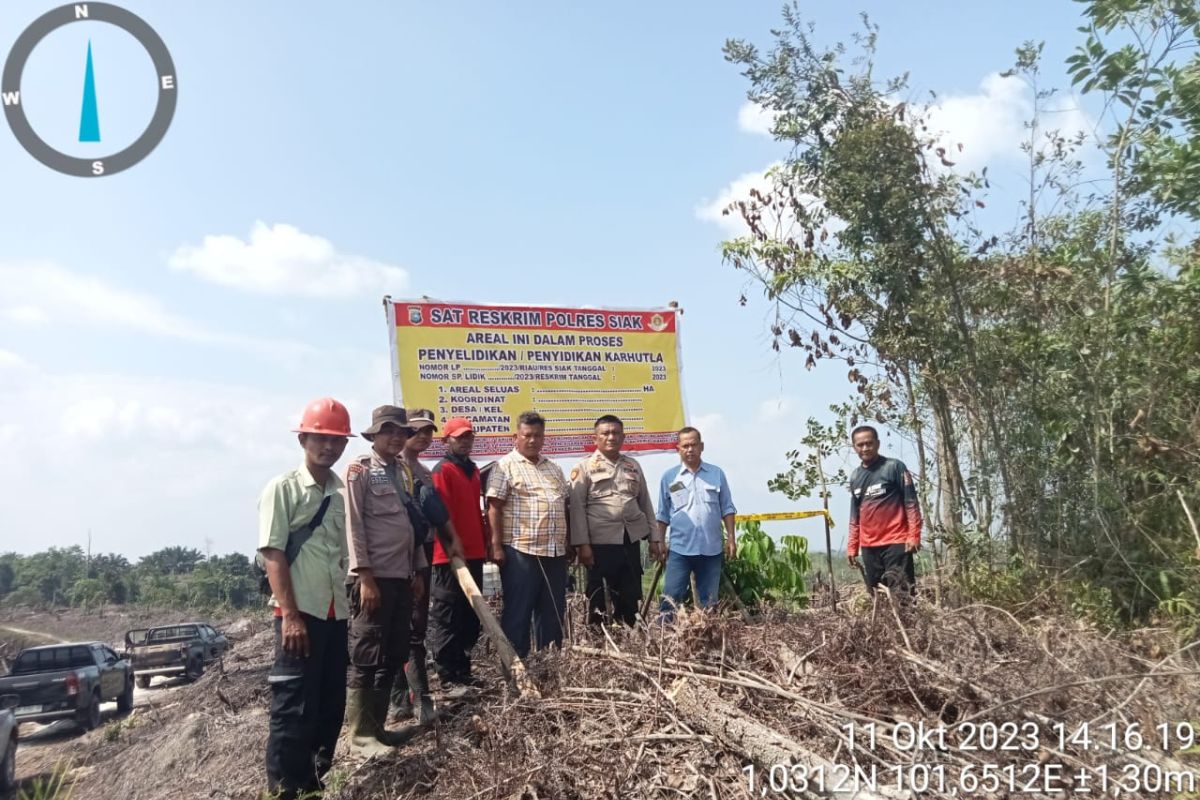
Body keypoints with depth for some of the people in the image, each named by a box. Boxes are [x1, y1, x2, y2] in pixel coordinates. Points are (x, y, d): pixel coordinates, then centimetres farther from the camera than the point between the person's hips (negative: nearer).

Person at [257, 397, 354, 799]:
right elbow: (272, 554, -11)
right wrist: (290, 615, -17)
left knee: (332, 701, 13)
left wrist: (350, 600, 13)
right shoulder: (282, 488, -5)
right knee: (293, 706, -2)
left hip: (336, 613, 6)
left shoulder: (343, 491, 11)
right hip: (300, 613, -6)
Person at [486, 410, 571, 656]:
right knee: (518, 611, 0)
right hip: (520, 551, -7)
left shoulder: (554, 468, 18)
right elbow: (494, 508, -9)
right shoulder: (506, 466, -4)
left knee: (553, 611, 11)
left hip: (555, 552, 7)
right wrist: (497, 546, -15)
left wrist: (567, 543, 17)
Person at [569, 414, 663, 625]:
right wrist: (582, 544, -13)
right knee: (599, 598, 4)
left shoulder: (633, 466, 14)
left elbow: (645, 503, 17)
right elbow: (577, 507, -6)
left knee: (631, 597, 8)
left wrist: (654, 538, 11)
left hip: (631, 540, 4)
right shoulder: (584, 467, 0)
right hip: (600, 542, -4)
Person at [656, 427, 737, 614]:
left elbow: (727, 509, 7)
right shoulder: (669, 477, 2)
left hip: (711, 548, 1)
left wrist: (731, 538, 1)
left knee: (708, 600, 10)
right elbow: (663, 515, 6)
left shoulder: (716, 473, 4)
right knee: (671, 597, -2)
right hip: (680, 548, -1)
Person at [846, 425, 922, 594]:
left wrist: (914, 536, -14)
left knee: (902, 594, -10)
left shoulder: (895, 467, -2)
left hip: (896, 542, -5)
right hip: (868, 547, 5)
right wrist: (852, 547, 14)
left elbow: (911, 503, -5)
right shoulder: (855, 477, 14)